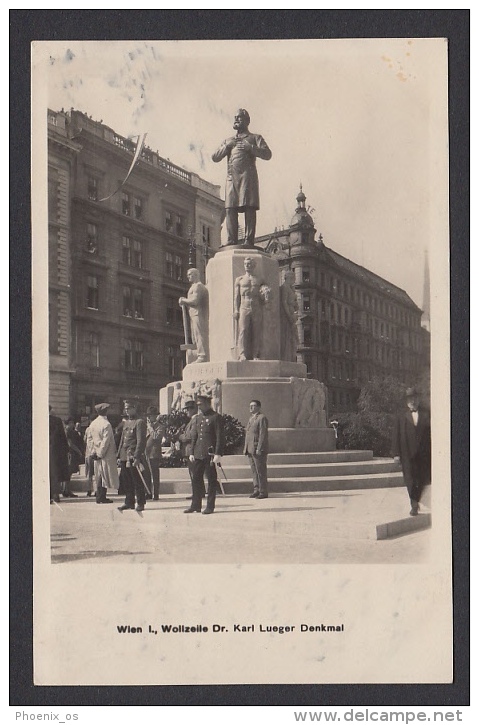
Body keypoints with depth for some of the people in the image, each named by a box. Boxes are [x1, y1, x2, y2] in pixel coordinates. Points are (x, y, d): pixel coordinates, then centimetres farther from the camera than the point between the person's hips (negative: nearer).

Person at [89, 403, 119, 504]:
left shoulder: (92, 424, 8)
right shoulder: (106, 424, -15)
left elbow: (91, 439, 12)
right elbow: (106, 441, -17)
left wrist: (95, 452, 14)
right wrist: (101, 453, -10)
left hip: (97, 453, 7)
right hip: (106, 454, -7)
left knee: (99, 476, 12)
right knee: (105, 476, -1)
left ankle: (99, 497, 14)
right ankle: (102, 497, 0)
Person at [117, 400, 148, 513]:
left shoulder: (139, 422, -6)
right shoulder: (125, 423, 18)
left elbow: (141, 441, -13)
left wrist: (137, 457, -20)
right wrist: (119, 456, 16)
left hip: (134, 457, -7)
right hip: (125, 457, 7)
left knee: (138, 482, -2)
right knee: (127, 482, 9)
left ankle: (140, 503, 4)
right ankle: (129, 502, 17)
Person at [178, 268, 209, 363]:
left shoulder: (198, 286, -7)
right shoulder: (194, 286, 27)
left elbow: (195, 301, -18)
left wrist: (184, 300, -4)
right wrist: (184, 302, 7)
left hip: (198, 313, -11)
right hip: (194, 314, 11)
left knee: (200, 335, -13)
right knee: (195, 337, 8)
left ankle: (203, 356, -16)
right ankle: (202, 356, 8)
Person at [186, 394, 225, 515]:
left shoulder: (216, 417, -5)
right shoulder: (198, 418, 15)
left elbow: (220, 437, -10)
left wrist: (218, 454, -16)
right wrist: (192, 453, 12)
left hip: (210, 454, -6)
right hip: (198, 455, 7)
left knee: (211, 480, 1)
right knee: (196, 479, 8)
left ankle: (210, 506, 7)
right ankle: (196, 505, 16)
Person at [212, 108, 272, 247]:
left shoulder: (255, 137, 18)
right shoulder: (228, 141, 30)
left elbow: (267, 154, 4)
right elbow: (215, 157, 20)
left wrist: (250, 147, -7)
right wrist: (227, 146, 5)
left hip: (247, 174, -4)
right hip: (231, 176, 4)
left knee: (249, 207, -13)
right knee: (230, 208, -8)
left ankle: (249, 241, -18)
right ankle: (231, 241, -10)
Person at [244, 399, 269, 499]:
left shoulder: (262, 418, -8)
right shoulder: (251, 418, 20)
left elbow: (263, 434, -14)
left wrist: (259, 449, -19)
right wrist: (246, 448, 15)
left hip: (258, 450, -8)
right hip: (250, 449, 8)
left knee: (261, 471, -4)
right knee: (254, 471, 10)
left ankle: (263, 492, 0)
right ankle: (256, 490, 15)